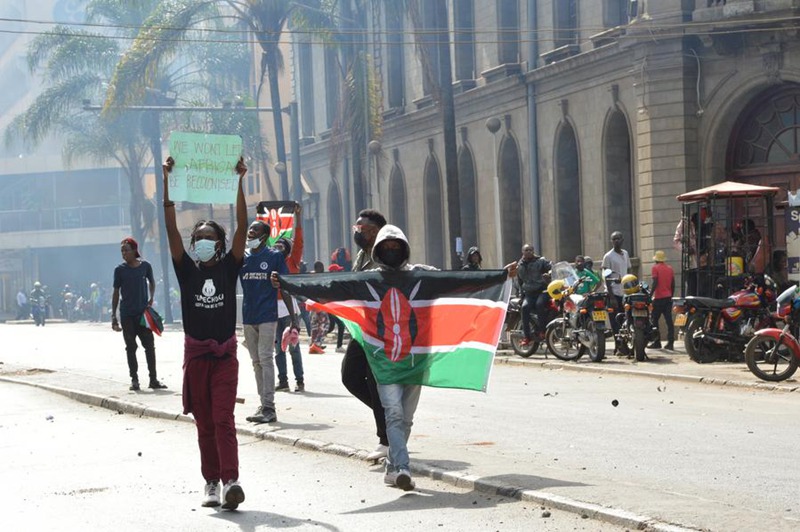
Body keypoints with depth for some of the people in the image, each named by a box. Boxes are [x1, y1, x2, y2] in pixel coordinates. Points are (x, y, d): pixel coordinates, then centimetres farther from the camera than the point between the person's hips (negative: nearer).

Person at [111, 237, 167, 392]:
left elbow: (151, 282, 20)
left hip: (143, 313, 1)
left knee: (149, 346, -1)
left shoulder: (145, 266, 1)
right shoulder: (120, 270, -1)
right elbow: (116, 292, 3)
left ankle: (153, 380, 3)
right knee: (131, 348, 3)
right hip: (127, 315, -1)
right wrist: (113, 316, 0)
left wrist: (151, 299, 6)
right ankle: (134, 379, 10)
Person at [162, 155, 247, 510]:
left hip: (225, 353, -2)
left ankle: (230, 481, -22)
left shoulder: (229, 268, 2)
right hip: (195, 354, 2)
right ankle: (211, 482, 14)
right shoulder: (187, 270, 3)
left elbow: (242, 227, -7)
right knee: (204, 422, 7)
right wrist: (165, 184, -12)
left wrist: (239, 183, -13)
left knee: (223, 419, -11)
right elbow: (171, 230, -5)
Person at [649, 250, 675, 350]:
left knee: (654, 320, 5)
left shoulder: (655, 268, -6)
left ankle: (657, 343, 3)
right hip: (668, 297, 5)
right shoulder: (670, 268, 11)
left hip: (658, 298, -5)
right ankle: (670, 343, -4)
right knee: (669, 320, 2)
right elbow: (673, 285, 11)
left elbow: (655, 283, -15)